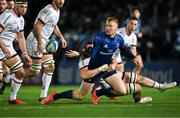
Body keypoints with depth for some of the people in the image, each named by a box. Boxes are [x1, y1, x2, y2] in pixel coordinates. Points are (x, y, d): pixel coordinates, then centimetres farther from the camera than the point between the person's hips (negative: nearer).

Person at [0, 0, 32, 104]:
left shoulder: (21, 19, 11)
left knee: (20, 73, 8)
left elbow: (21, 38, 21)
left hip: (9, 48, 9)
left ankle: (13, 98, 19)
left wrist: (25, 54, 19)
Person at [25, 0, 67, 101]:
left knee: (50, 68, 7)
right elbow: (37, 26, -25)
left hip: (44, 42, 10)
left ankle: (43, 96, 9)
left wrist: (61, 37, 25)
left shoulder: (57, 11, 12)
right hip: (36, 41, -10)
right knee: (34, 71, -8)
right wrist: (39, 42, -27)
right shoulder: (49, 11, -19)